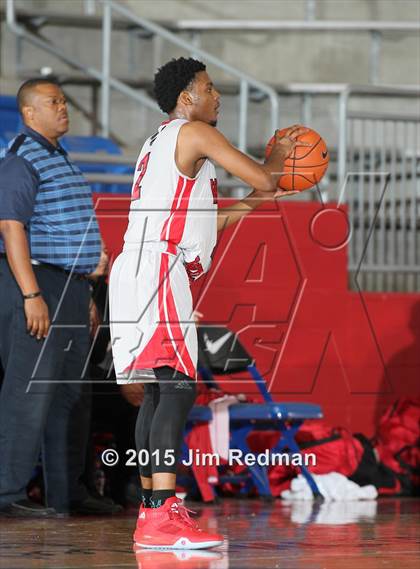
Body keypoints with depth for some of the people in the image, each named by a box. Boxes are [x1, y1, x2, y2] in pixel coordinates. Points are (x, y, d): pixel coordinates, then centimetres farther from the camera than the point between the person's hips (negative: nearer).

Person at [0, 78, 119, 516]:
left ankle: (66, 491, 18)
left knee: (71, 393, 12)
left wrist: (95, 256, 18)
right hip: (35, 283, -10)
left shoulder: (59, 159, 20)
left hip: (70, 286, 10)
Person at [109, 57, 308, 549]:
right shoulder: (194, 132, -4)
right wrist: (279, 156, 13)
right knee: (178, 388, -18)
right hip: (158, 270, -10)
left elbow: (201, 223, 32)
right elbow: (262, 178, -9)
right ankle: (162, 516, -27)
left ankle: (150, 510, 14)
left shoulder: (161, 143, 26)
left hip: (139, 271, 10)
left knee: (158, 391, 12)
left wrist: (261, 198, 33)